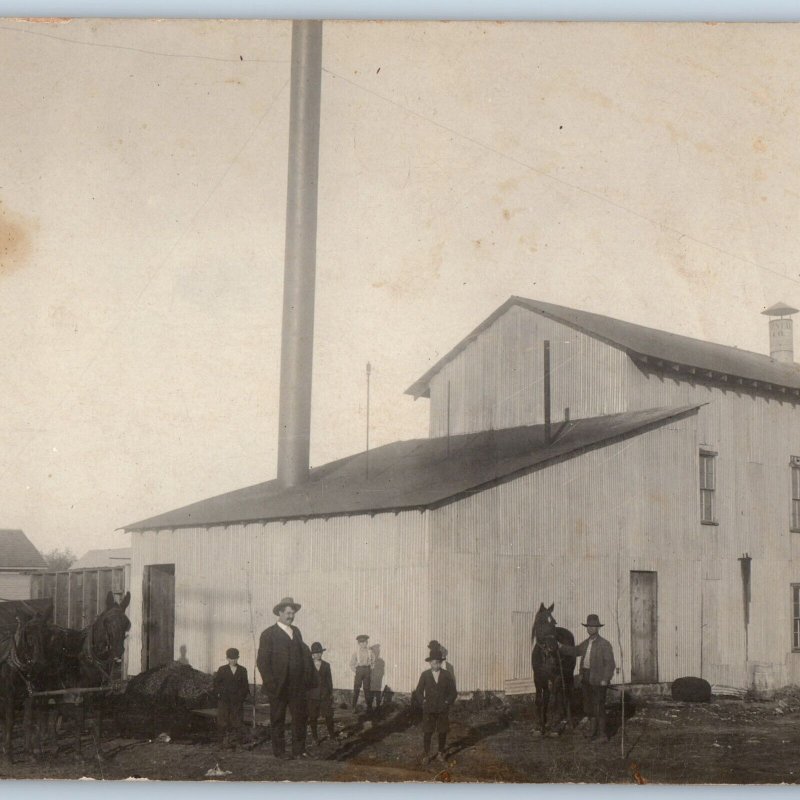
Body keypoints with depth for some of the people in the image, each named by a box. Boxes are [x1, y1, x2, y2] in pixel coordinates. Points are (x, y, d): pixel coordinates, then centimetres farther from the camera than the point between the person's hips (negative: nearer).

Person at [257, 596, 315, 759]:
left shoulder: (296, 632, 15)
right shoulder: (268, 634, -4)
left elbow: (304, 654, 17)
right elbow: (262, 661, -8)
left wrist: (308, 677, 5)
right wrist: (270, 683, -15)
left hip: (297, 685, 5)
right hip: (278, 686, -5)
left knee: (300, 717, 6)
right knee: (278, 720, 4)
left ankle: (299, 750, 14)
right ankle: (279, 751, 12)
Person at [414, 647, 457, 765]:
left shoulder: (447, 675, 0)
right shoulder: (425, 675, 0)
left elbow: (453, 692, 6)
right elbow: (418, 691, 6)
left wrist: (447, 702, -4)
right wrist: (423, 701, -4)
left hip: (443, 710, 1)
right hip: (428, 710, -1)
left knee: (442, 733, 7)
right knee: (427, 733, -2)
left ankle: (440, 753, 20)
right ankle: (426, 755, 6)